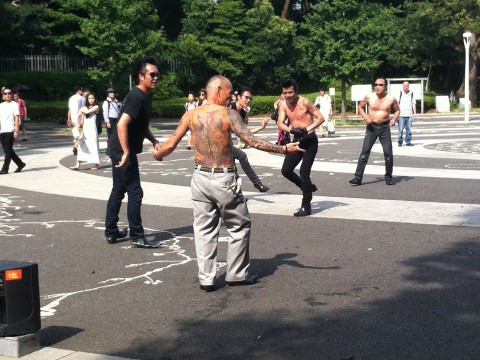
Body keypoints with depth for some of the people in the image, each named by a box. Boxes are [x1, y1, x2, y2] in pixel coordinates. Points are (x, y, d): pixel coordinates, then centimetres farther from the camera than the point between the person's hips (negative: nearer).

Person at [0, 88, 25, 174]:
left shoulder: (14, 104, -2)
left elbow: (17, 118, -7)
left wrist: (16, 131, -14)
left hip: (10, 131, -7)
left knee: (8, 151, -5)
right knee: (8, 151, 11)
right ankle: (20, 164, 24)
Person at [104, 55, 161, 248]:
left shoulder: (144, 96, 11)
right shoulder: (137, 97, -20)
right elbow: (122, 124, -30)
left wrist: (154, 141, 10)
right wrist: (126, 153, -28)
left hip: (121, 150, 10)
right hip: (122, 151, -10)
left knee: (118, 191, 16)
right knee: (135, 193, -5)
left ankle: (111, 232, 25)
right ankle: (137, 237, 2)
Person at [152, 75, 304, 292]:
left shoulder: (191, 115, 1)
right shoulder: (228, 114, -11)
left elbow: (171, 145, 3)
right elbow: (253, 142, -15)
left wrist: (158, 154, 25)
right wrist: (285, 149, -9)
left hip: (201, 178, 4)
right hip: (224, 180, -4)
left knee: (204, 230, 12)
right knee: (239, 227, 13)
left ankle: (206, 278, 11)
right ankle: (237, 274, 19)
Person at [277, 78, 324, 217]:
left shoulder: (304, 102, -16)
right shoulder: (283, 104, -3)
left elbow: (321, 118, -17)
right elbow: (280, 123, -12)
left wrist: (307, 129, -30)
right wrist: (292, 130, -32)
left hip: (310, 141, -6)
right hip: (297, 141, 6)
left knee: (304, 172, -12)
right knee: (286, 170, 2)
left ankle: (306, 207, -2)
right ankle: (308, 187, 26)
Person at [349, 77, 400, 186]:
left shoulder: (391, 99, -3)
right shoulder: (369, 97, -4)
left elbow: (397, 110, 13)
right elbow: (360, 107, 12)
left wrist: (394, 119, -6)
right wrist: (365, 117, -5)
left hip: (385, 127, 0)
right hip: (372, 127, 0)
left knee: (388, 153, -2)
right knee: (365, 151, -7)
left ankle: (388, 177, 15)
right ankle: (358, 177, -7)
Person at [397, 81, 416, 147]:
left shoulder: (411, 94, 10)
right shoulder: (400, 93, 4)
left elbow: (414, 104, 14)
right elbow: (397, 104, 4)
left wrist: (415, 113, 7)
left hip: (409, 115, 2)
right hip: (401, 115, -2)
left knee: (409, 129, 2)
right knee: (400, 129, -4)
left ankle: (408, 142, 9)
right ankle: (400, 142, 5)